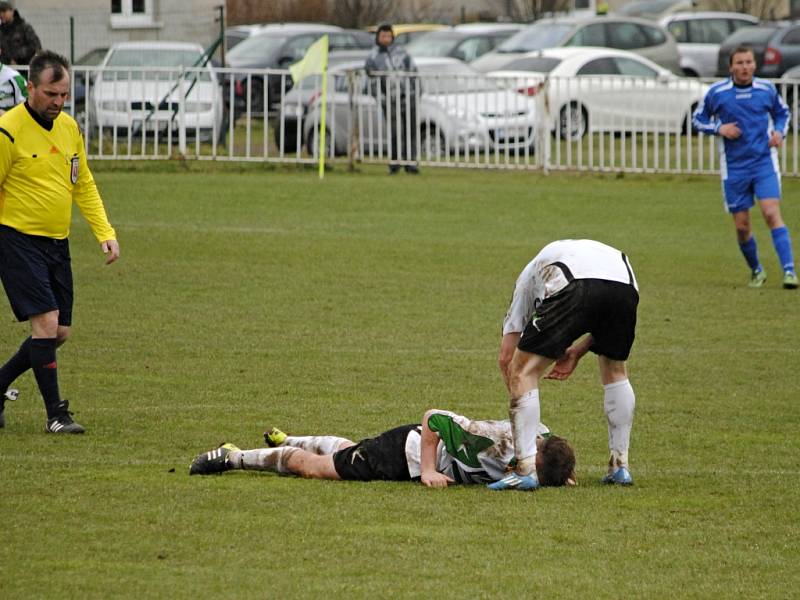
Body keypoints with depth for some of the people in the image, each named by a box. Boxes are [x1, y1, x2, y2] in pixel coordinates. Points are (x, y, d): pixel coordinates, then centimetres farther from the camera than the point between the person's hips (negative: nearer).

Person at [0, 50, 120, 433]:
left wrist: (105, 233, 8)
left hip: (57, 243, 7)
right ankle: (55, 414, -8)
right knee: (46, 322, -15)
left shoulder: (69, 128, 9)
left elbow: (83, 186, 18)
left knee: (59, 333, 7)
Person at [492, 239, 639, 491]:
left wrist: (519, 401, 40)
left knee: (523, 372, 10)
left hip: (575, 290, -4)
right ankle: (620, 467, 29)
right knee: (615, 371, 30)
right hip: (625, 285, 4)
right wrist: (578, 351, 27)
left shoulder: (530, 274, 37)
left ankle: (526, 469, 0)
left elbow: (506, 357, 32)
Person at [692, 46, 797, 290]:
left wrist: (779, 132, -1)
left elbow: (782, 112, 19)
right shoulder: (717, 93, -3)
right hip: (734, 167, 1)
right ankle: (756, 271, 27)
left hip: (764, 162, -1)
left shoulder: (766, 89, 1)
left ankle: (789, 270, -21)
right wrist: (718, 128, -10)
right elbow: (697, 119, 8)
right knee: (742, 226, 4)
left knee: (772, 213, -18)